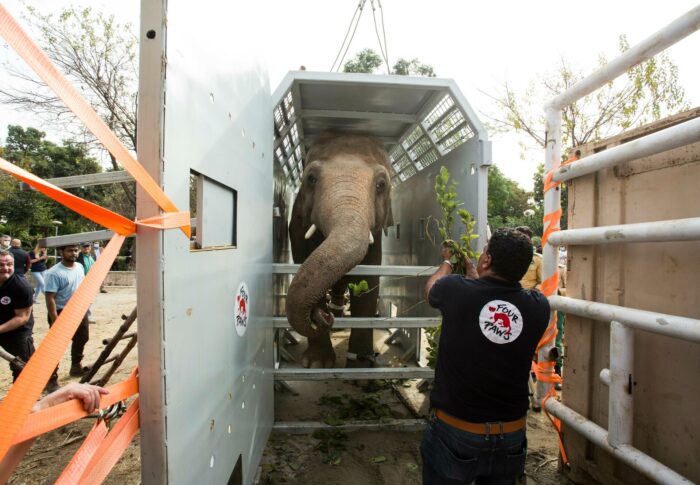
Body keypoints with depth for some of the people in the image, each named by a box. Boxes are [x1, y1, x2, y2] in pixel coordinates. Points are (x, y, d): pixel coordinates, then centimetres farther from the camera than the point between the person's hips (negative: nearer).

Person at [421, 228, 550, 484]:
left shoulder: (456, 290, -21)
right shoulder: (538, 306, -13)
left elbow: (431, 287, 3)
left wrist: (447, 261, 23)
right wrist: (474, 274, 24)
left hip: (454, 433, -2)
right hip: (511, 435, 3)